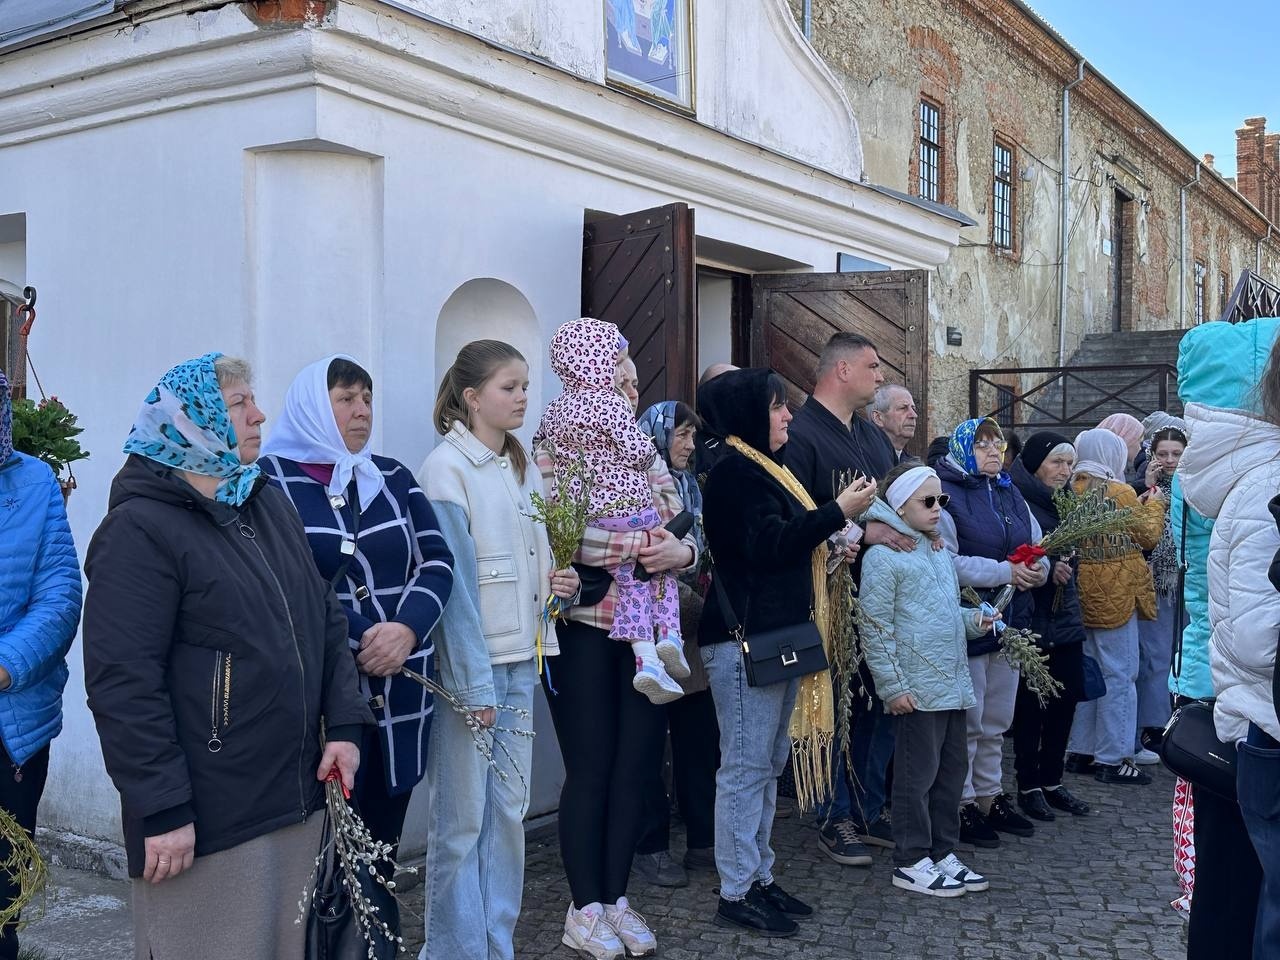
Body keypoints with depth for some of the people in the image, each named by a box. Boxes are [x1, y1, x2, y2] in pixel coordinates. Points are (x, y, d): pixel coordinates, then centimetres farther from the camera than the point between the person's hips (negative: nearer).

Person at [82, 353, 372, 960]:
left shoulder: (270, 505, 13)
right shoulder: (139, 530, -12)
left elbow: (327, 622, 17)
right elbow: (122, 683, -17)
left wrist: (344, 725, 5)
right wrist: (162, 810, -19)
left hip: (299, 802, 7)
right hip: (207, 821, -7)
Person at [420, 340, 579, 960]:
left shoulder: (520, 465, 13)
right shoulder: (447, 467, -10)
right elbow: (455, 581, -14)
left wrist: (557, 582, 0)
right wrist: (475, 682, -16)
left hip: (519, 658, 7)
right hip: (468, 662, -7)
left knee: (508, 810, 12)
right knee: (461, 817, 0)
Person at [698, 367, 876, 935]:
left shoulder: (764, 468, 20)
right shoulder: (735, 472, -12)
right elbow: (767, 547, -20)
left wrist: (833, 543, 12)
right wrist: (838, 511, -17)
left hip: (780, 634, 10)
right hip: (745, 639, -10)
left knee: (769, 763, 13)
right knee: (745, 766, -4)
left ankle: (759, 877, 22)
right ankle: (736, 894, 4)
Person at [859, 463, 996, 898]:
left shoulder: (939, 552, 15)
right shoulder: (883, 557, -11)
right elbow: (876, 628, -14)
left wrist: (975, 620, 5)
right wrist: (893, 686, -16)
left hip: (953, 684, 8)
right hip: (916, 689, -8)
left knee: (952, 769, 14)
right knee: (918, 774, 0)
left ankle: (943, 853, 27)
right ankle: (911, 862, 12)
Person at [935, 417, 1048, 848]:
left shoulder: (1010, 494, 13)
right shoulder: (946, 493, -12)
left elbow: (1038, 547, 16)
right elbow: (946, 563, -23)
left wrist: (1039, 568, -7)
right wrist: (1006, 572, -23)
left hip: (1009, 624, 8)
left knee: (996, 723, 18)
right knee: (965, 723, 1)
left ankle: (990, 796, 30)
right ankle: (961, 805, 12)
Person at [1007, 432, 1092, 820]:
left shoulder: (1063, 502, 14)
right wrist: (1047, 569, -22)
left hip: (1065, 618, 8)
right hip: (1031, 619, -7)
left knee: (1065, 701, 9)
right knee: (1030, 706, 1)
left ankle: (1051, 781, 22)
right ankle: (1029, 785, 14)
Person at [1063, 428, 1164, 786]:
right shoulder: (1120, 493, -13)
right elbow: (1148, 536, -3)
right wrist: (1154, 505, 13)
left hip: (1083, 594, 7)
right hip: (1116, 595, -7)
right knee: (1119, 674, 1)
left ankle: (1081, 751, 23)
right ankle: (1112, 759, 5)